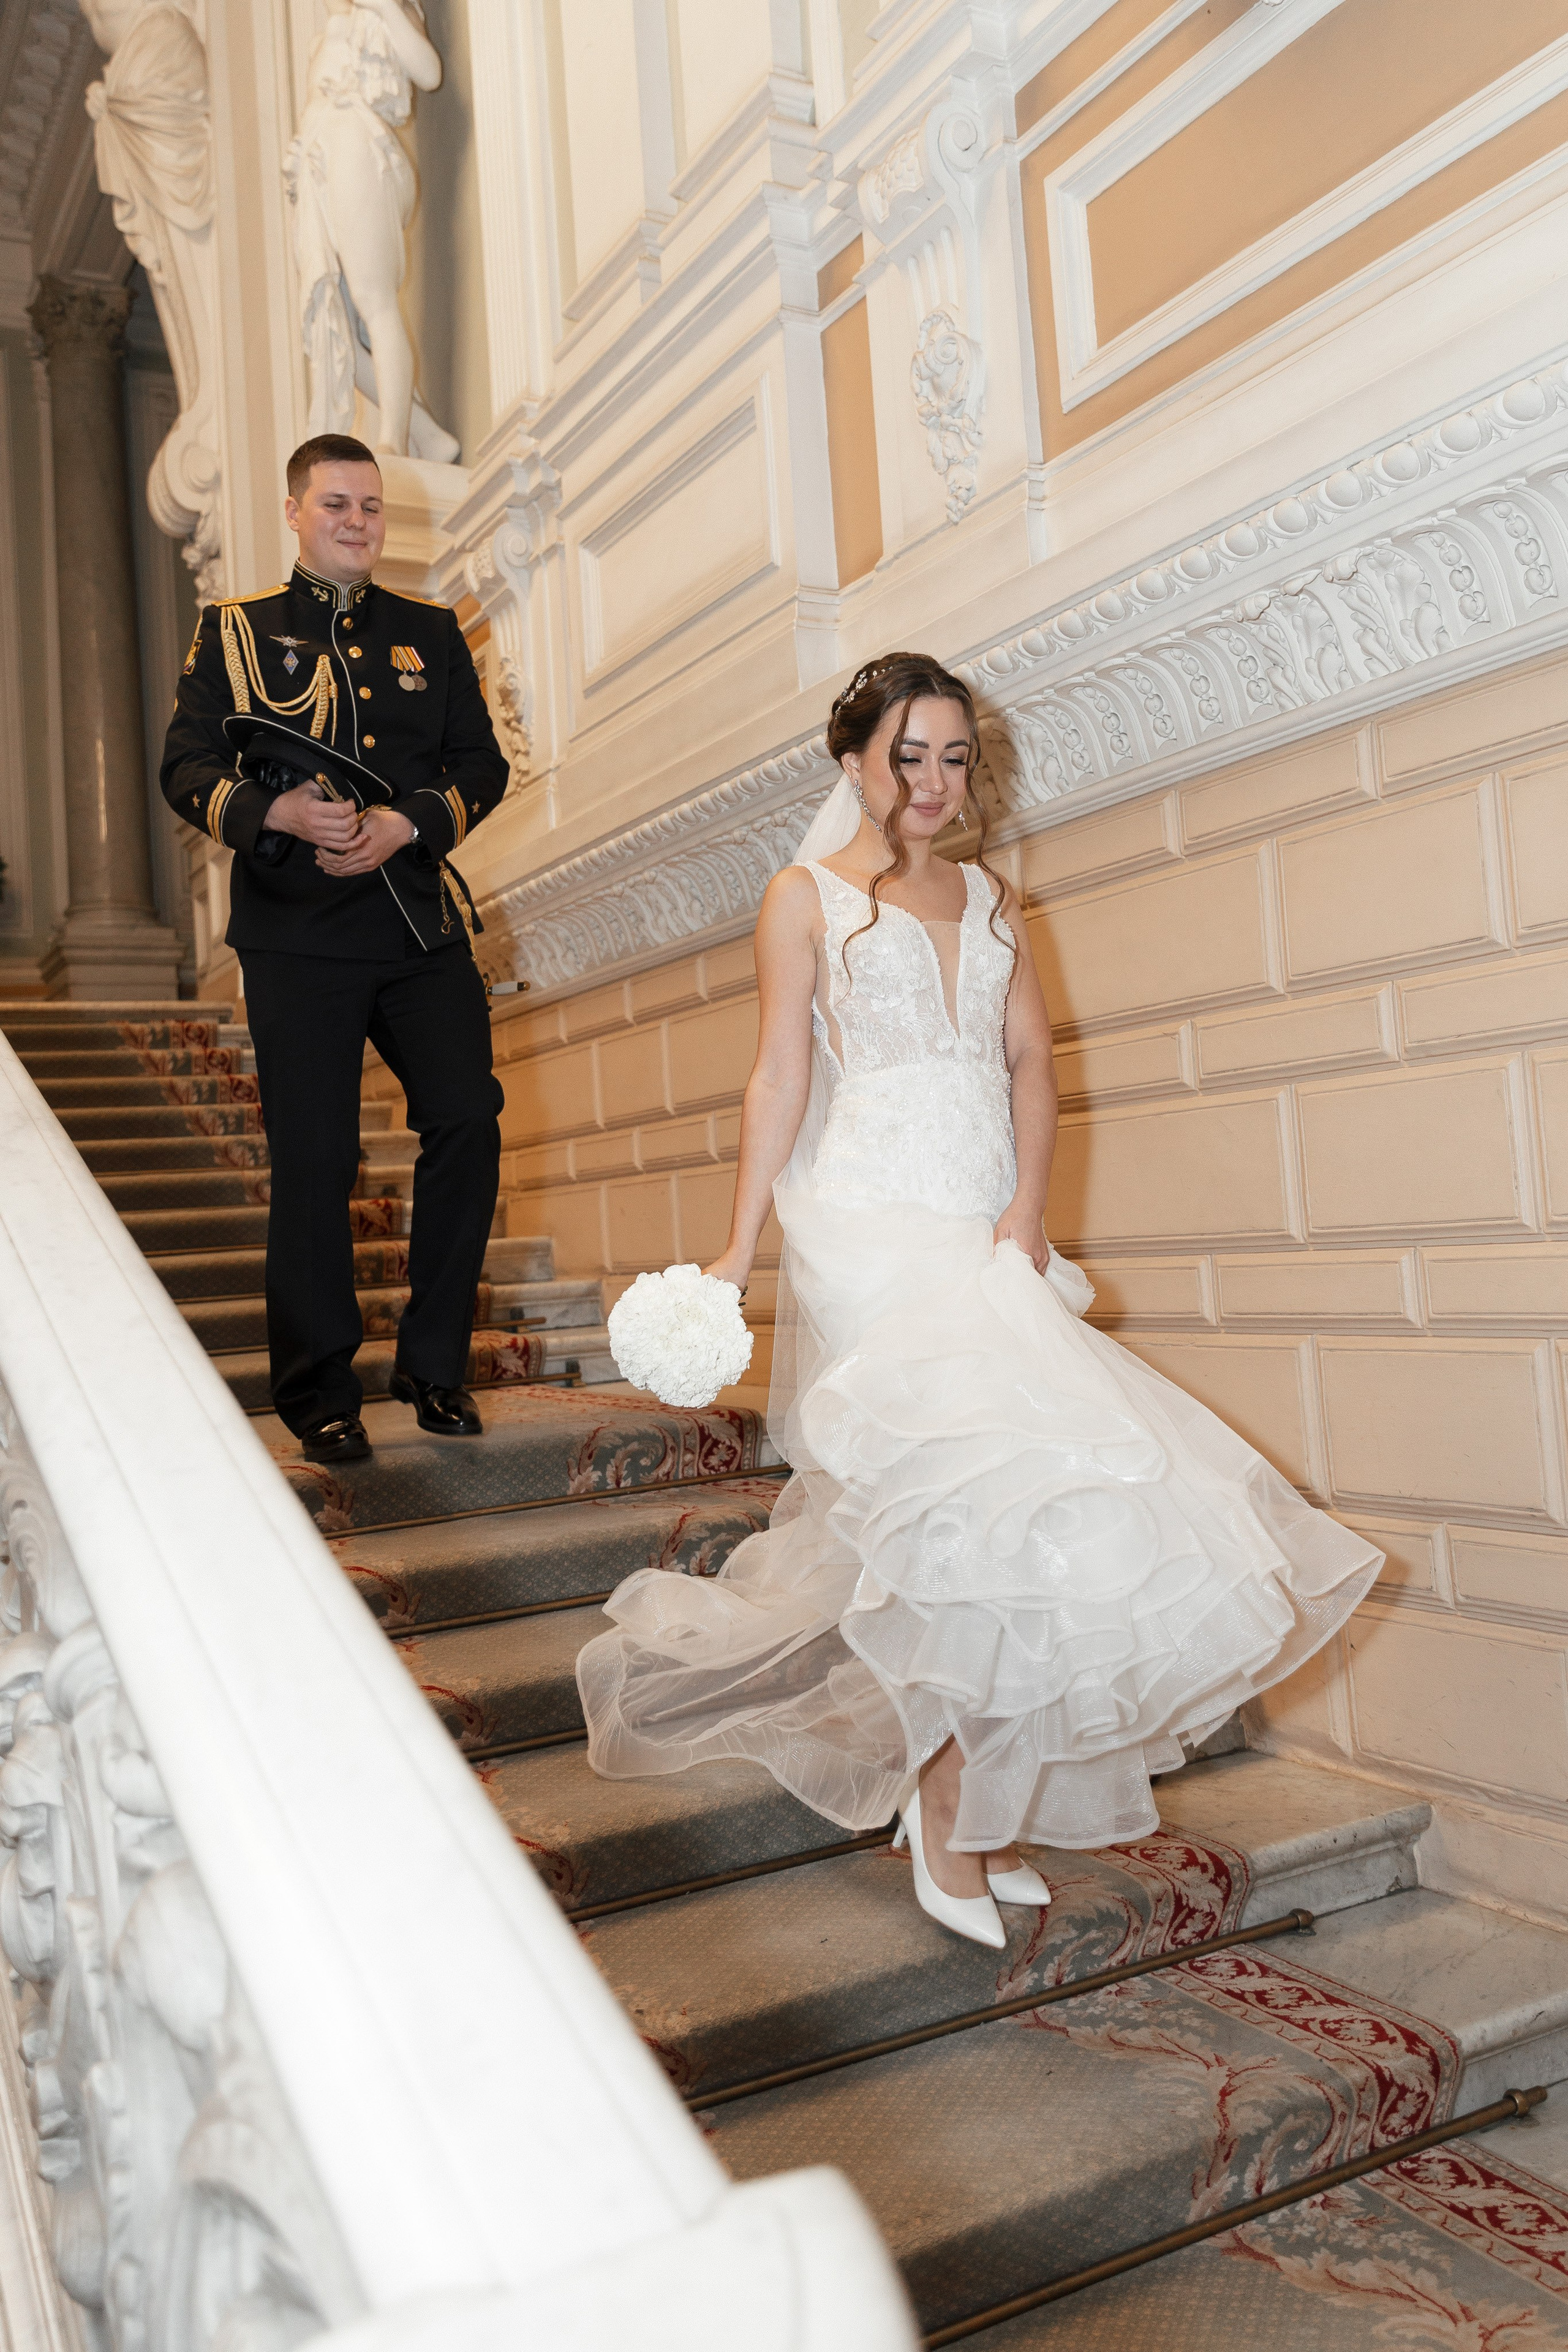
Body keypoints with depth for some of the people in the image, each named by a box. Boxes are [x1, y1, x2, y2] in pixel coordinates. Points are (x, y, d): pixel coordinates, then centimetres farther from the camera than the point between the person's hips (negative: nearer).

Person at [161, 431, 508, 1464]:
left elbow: (483, 763, 10)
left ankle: (435, 1365, 10)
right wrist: (278, 813, -16)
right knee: (315, 1158, -3)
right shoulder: (233, 630, 11)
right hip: (298, 939, -2)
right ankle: (319, 1393, 12)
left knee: (469, 1119, -7)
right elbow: (186, 769, 3)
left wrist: (409, 823, -9)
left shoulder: (431, 630, 17)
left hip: (422, 923, 2)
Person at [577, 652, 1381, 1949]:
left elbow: (1032, 1064, 12)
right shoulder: (808, 897, 6)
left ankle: (970, 1800, 13)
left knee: (942, 1524, 2)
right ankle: (951, 1792, -3)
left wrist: (1026, 1207, -4)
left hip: (985, 1237, 4)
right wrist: (740, 1246, -9)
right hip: (872, 1229, -4)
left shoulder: (993, 899, 19)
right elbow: (781, 1078, 0)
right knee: (966, 1491, -17)